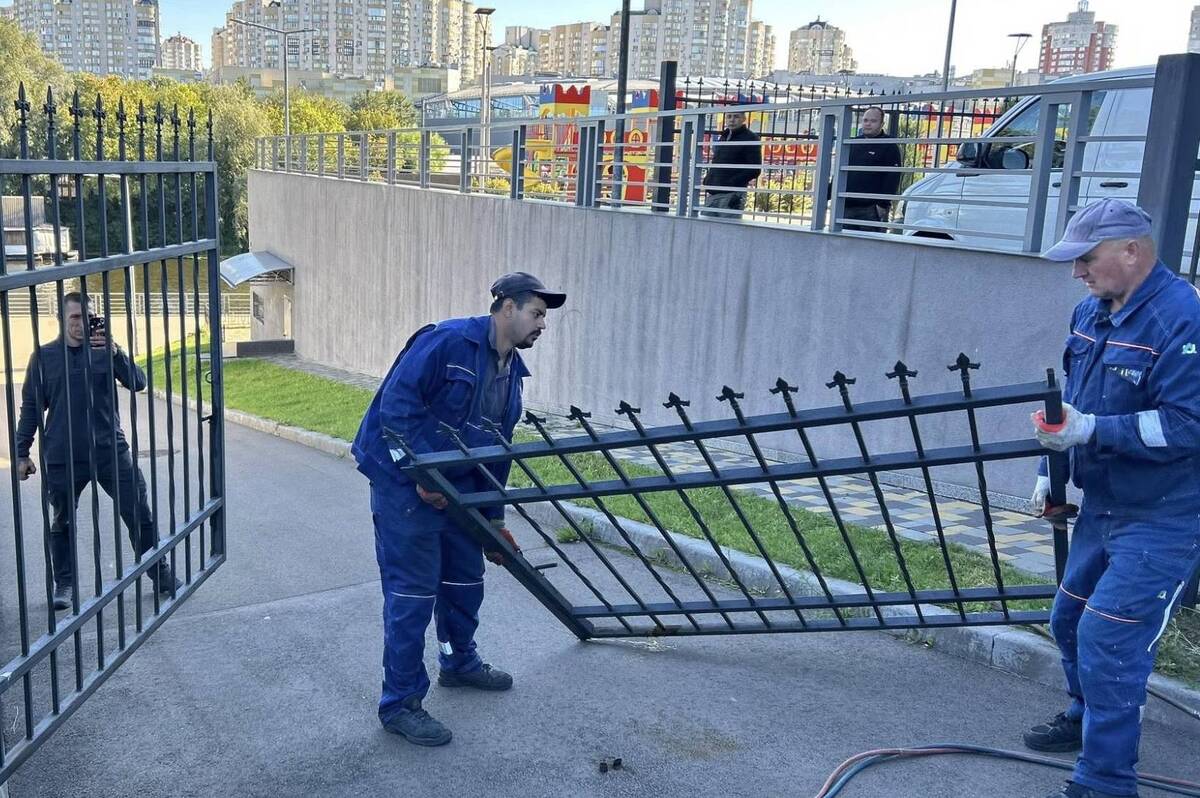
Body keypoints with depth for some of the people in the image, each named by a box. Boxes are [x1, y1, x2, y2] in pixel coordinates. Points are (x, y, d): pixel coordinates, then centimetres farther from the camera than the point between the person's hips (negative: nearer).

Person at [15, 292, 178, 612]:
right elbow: (31, 408, 7)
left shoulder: (104, 351, 2)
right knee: (62, 523, 13)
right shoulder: (44, 356, 1)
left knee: (140, 515, 2)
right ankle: (64, 584, 30)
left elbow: (138, 383, -11)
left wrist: (114, 352, -27)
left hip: (111, 451, 0)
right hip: (63, 458, 0)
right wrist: (22, 453, 6)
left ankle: (161, 576, 16)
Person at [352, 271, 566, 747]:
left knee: (466, 579, 20)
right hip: (404, 483, -9)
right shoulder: (447, 341, -17)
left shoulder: (511, 372, 10)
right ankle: (400, 704, 9)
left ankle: (459, 663, 44)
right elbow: (397, 401, -23)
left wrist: (494, 517, 17)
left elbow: (497, 450, 16)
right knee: (412, 595, -4)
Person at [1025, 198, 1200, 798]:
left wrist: (1093, 430, -30)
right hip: (1102, 505, 9)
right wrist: (1050, 467, 12)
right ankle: (1087, 717, 46)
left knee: (1108, 639, -10)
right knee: (1070, 620, 21)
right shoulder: (1091, 312, 5)